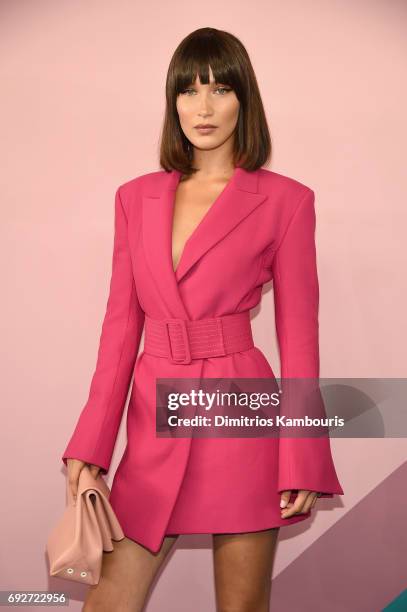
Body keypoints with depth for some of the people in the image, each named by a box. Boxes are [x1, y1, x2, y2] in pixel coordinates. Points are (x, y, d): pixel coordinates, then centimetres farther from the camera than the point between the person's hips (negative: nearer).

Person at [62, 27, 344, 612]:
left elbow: (298, 335, -1)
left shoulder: (285, 200, 0)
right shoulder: (136, 198, 10)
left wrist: (303, 463, -4)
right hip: (155, 423, 3)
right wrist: (89, 448, 4)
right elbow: (121, 326, 8)